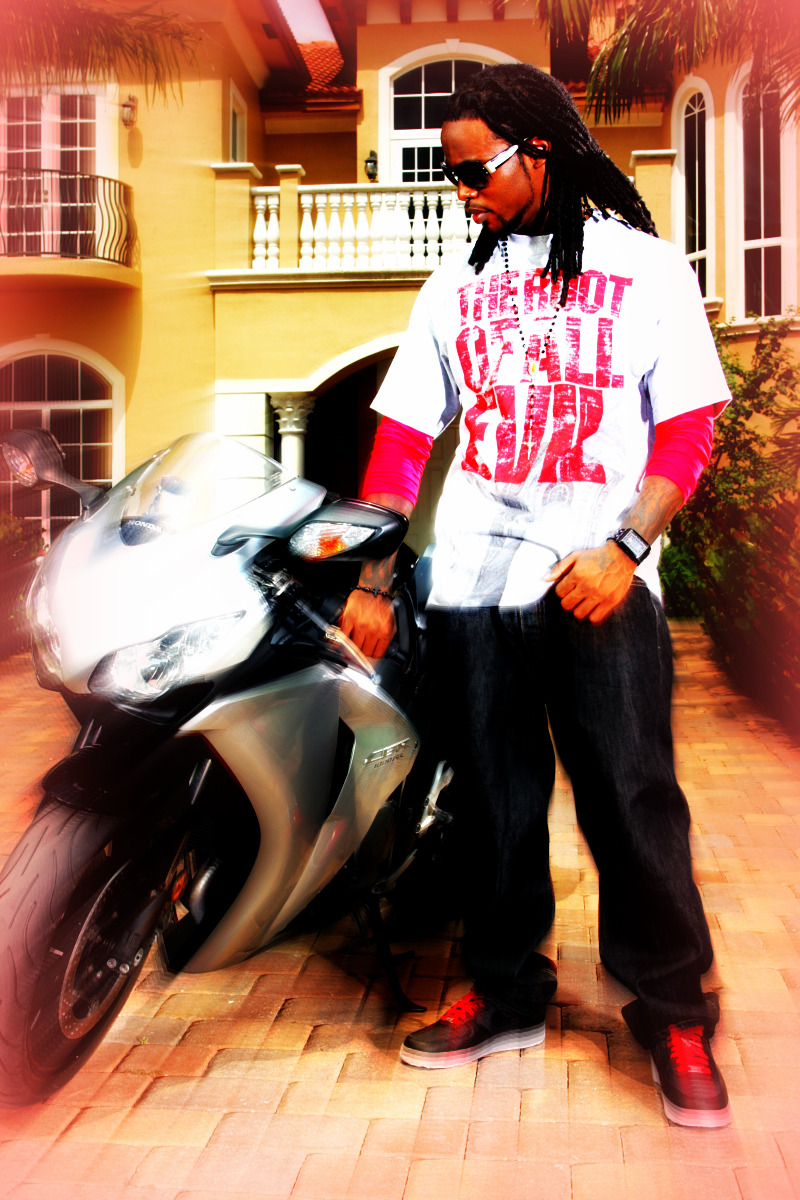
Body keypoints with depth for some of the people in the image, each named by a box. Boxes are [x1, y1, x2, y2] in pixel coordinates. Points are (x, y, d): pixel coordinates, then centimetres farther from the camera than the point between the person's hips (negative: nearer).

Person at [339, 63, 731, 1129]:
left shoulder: (646, 267, 7)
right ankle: (507, 994, 24)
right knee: (491, 798, 8)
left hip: (600, 582, -3)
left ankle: (674, 1012, 11)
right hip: (472, 581, 4)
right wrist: (373, 582, 6)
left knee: (631, 795, -5)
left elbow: (690, 426, 0)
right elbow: (403, 438, 12)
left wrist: (625, 545, -15)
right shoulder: (456, 285, 16)